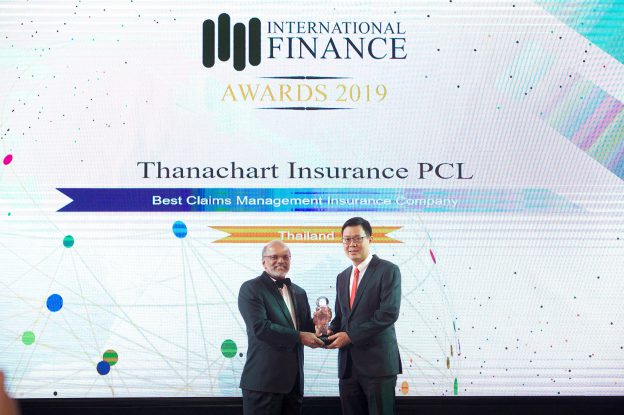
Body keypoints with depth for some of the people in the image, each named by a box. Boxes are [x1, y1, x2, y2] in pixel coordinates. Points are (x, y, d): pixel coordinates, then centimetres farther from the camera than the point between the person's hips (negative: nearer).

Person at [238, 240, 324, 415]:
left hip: (294, 381, 6)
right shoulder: (250, 288, -4)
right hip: (263, 380, -6)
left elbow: (306, 329, 17)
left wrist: (317, 323, -5)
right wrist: (299, 337, -16)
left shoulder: (299, 292, 17)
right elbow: (260, 327, -16)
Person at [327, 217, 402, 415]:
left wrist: (351, 336, -15)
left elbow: (389, 313, -15)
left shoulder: (388, 270, -5)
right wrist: (331, 330, -4)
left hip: (378, 362, -6)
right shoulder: (342, 277, 17)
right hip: (348, 363, 6)